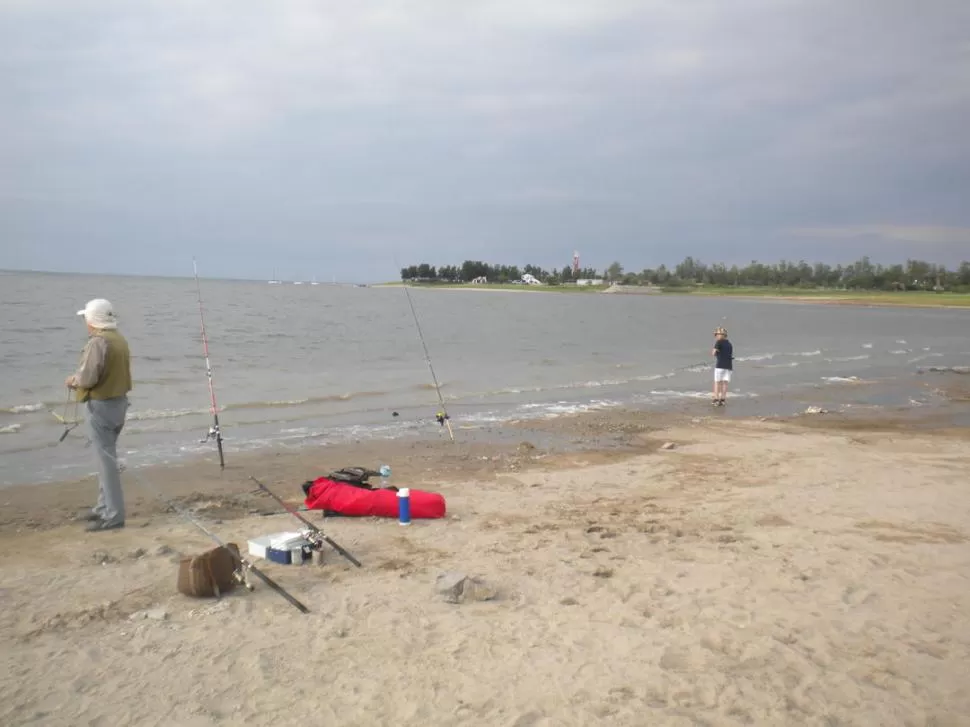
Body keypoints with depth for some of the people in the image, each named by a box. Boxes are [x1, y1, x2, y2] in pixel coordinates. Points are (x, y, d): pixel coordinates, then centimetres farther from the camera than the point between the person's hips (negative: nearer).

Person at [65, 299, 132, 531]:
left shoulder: (98, 342, -19)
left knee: (107, 459, -5)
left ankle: (113, 514, -2)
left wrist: (73, 381, -1)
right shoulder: (120, 340, 10)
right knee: (107, 456, 18)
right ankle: (104, 507, 29)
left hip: (102, 405, -9)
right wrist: (79, 379, 16)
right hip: (118, 401, 9)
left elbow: (87, 378, -23)